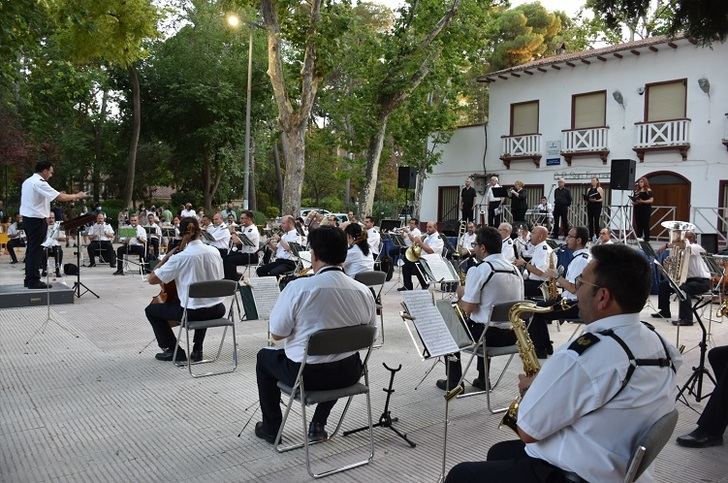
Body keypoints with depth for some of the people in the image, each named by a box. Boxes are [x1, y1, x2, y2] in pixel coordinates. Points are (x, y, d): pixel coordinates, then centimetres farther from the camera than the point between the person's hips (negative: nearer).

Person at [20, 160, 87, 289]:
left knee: (31, 249, 15)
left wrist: (57, 194, 10)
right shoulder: (39, 183, -17)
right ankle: (33, 281, -2)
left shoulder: (27, 181, 14)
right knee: (36, 250, -5)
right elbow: (59, 198, -23)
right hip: (37, 220, -10)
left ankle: (29, 279, 21)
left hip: (27, 218, 10)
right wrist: (77, 196, -11)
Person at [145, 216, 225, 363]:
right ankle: (197, 350, 34)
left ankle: (175, 350, 20)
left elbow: (152, 279, -11)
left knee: (151, 310, 18)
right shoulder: (215, 252, -1)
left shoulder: (180, 257, -15)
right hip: (217, 310, 5)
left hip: (192, 312, -5)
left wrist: (166, 258, 1)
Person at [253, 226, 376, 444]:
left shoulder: (298, 288, -20)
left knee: (264, 357, 27)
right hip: (349, 374, 3)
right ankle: (319, 424, 37)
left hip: (306, 374, -3)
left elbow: (276, 334, -10)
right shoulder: (364, 291, -9)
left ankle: (271, 428, 34)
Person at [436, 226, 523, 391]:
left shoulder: (478, 271, -15)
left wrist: (460, 295, 5)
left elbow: (467, 308, -17)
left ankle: (453, 381, 24)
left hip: (490, 335, -7)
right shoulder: (515, 270, 6)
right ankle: (483, 379, 36)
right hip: (513, 335, 7)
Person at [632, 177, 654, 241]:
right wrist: (634, 202, -1)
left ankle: (646, 239, -4)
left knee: (645, 224, -6)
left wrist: (643, 201, -18)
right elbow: (634, 199, 22)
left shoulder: (648, 190, 1)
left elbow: (651, 200, -6)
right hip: (637, 209, 5)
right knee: (638, 224, 3)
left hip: (646, 209, -5)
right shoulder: (636, 191, 15)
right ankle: (638, 238, 7)